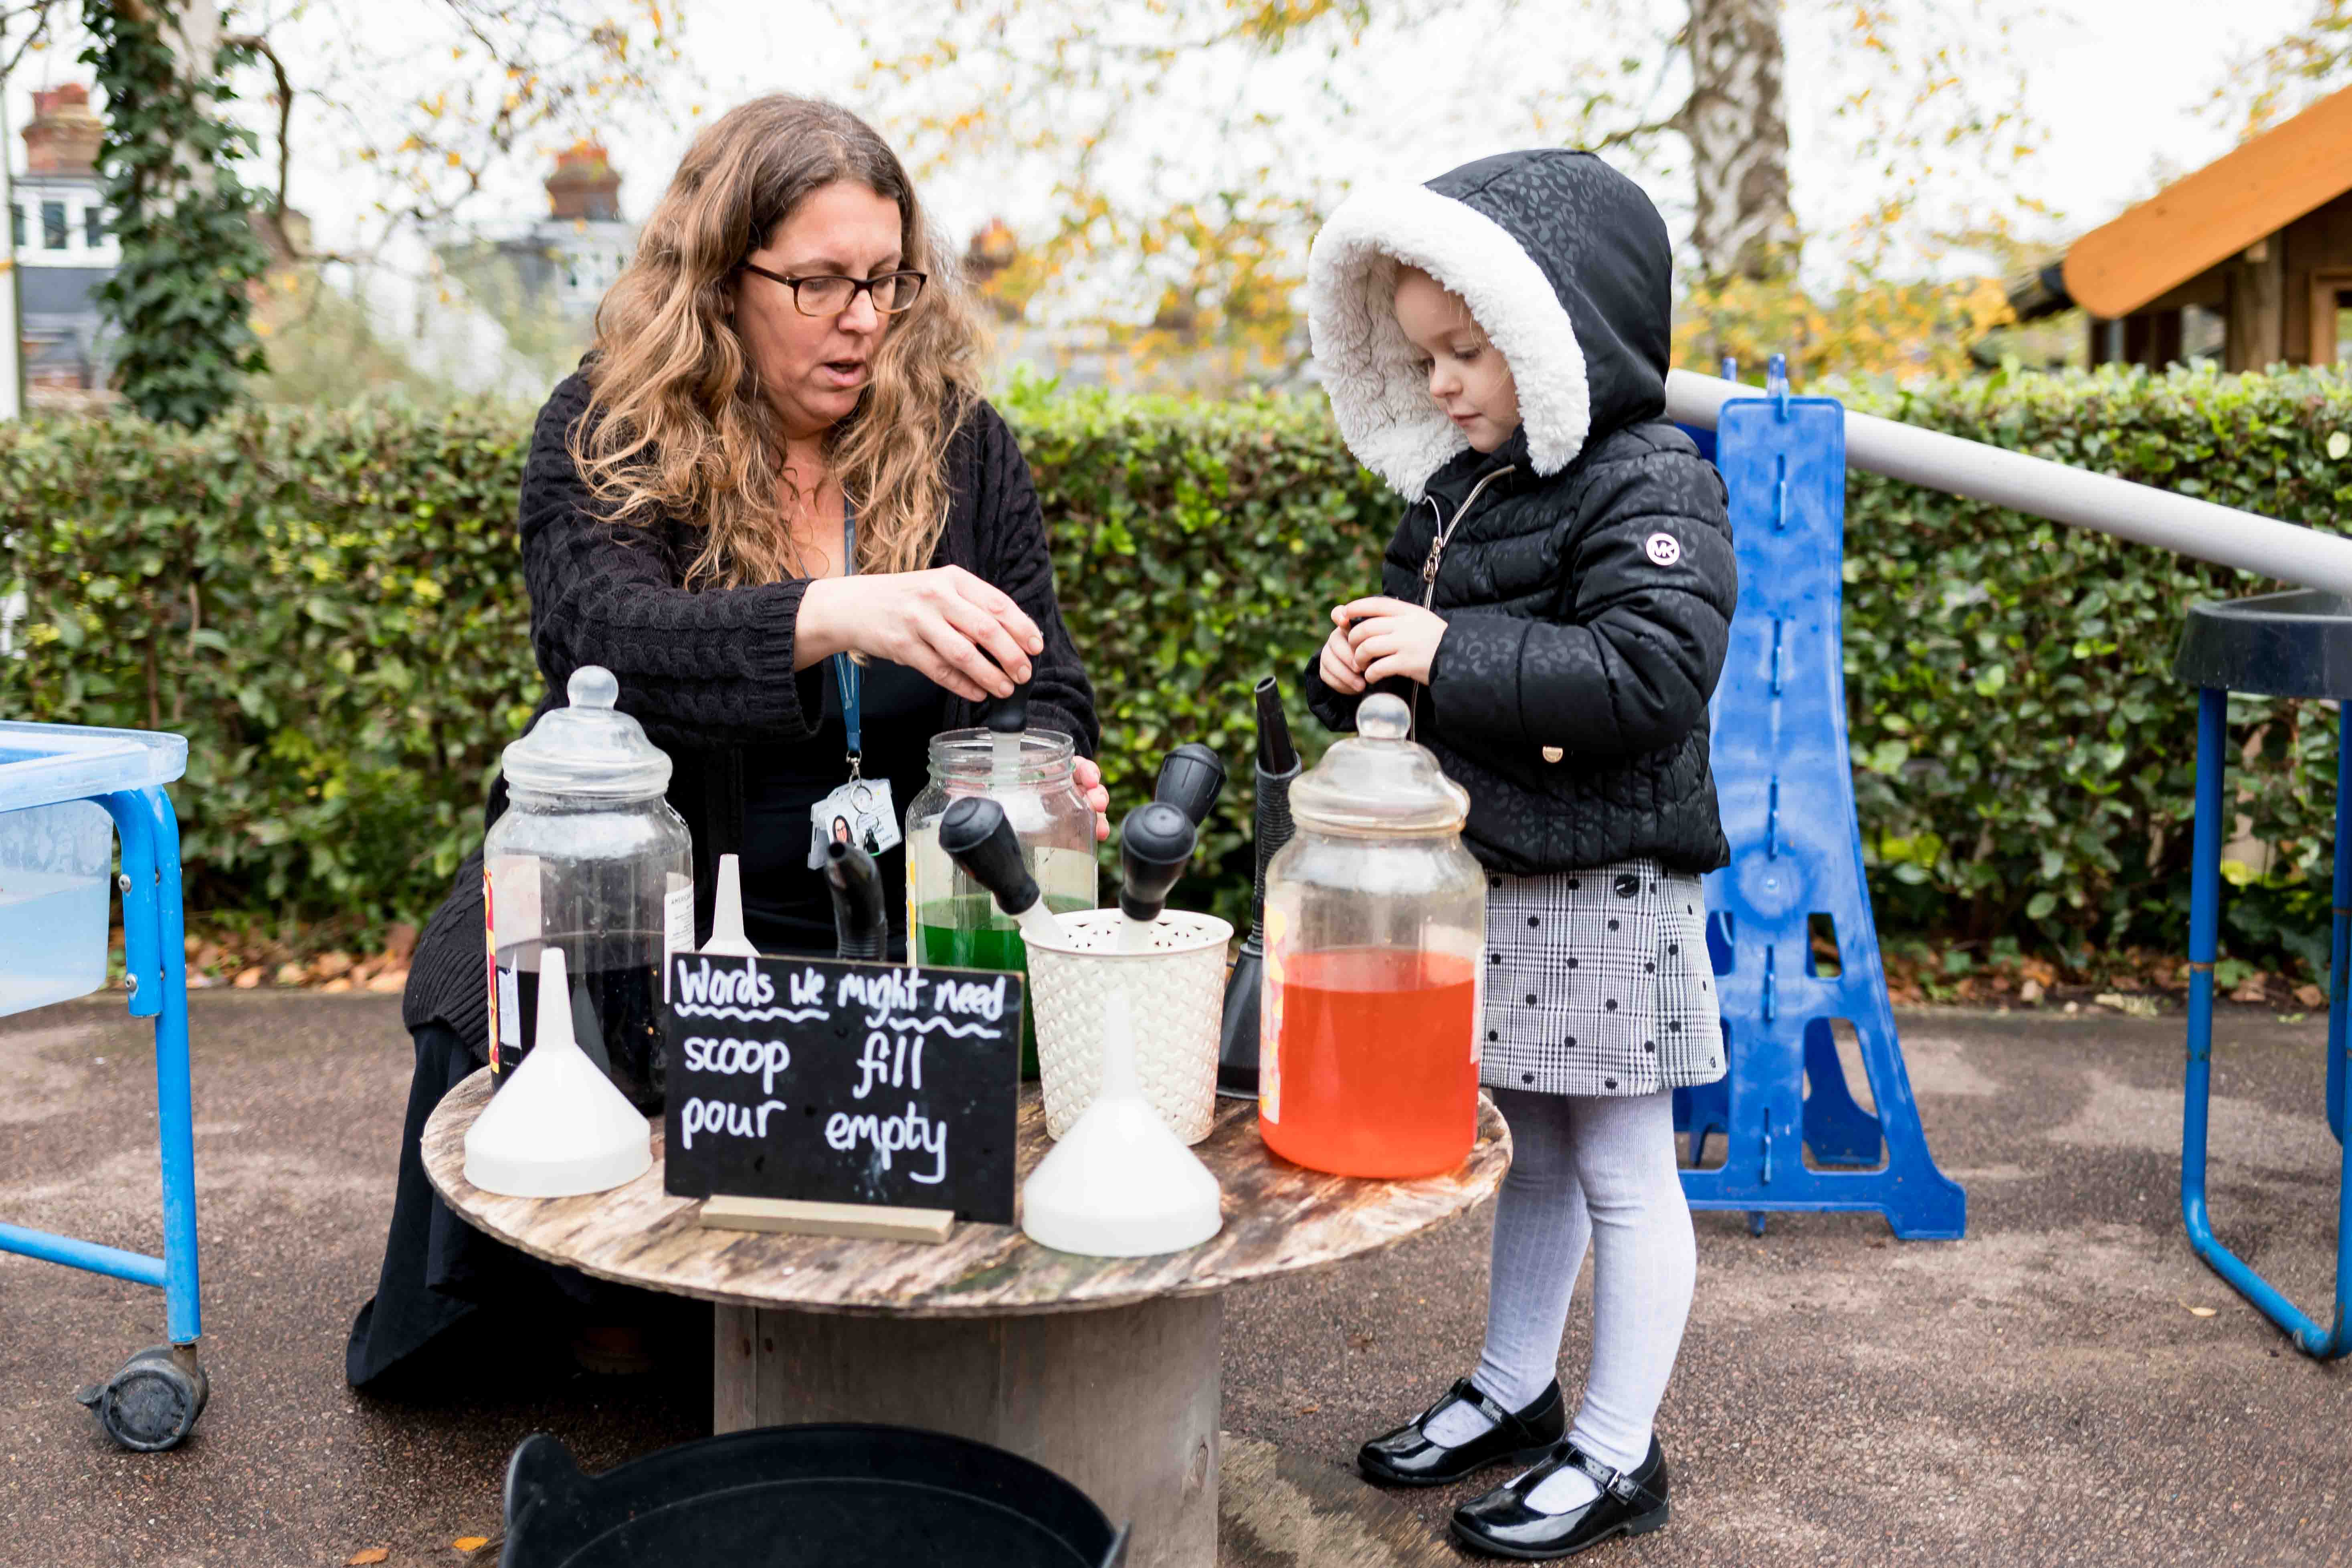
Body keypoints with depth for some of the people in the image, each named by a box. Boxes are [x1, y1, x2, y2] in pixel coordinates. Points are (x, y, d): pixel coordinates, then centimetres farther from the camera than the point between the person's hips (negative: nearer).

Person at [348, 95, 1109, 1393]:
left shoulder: (961, 444, 3)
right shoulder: (604, 436, -6)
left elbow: (1042, 693, 4)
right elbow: (599, 633, -26)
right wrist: (839, 616, -44)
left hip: (883, 923, 2)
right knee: (492, 1026, -29)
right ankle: (584, 1313, 6)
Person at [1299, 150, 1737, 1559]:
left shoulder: (1651, 487, -14)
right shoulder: (1456, 490, 11)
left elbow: (1649, 676, -27)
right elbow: (1426, 637, 22)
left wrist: (1454, 655, -25)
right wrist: (1362, 666, -1)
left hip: (1607, 890, -8)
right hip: (1486, 883, 8)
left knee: (1621, 1172, 5)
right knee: (1527, 1153, 21)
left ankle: (1617, 1455, 18)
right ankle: (1515, 1391, 37)